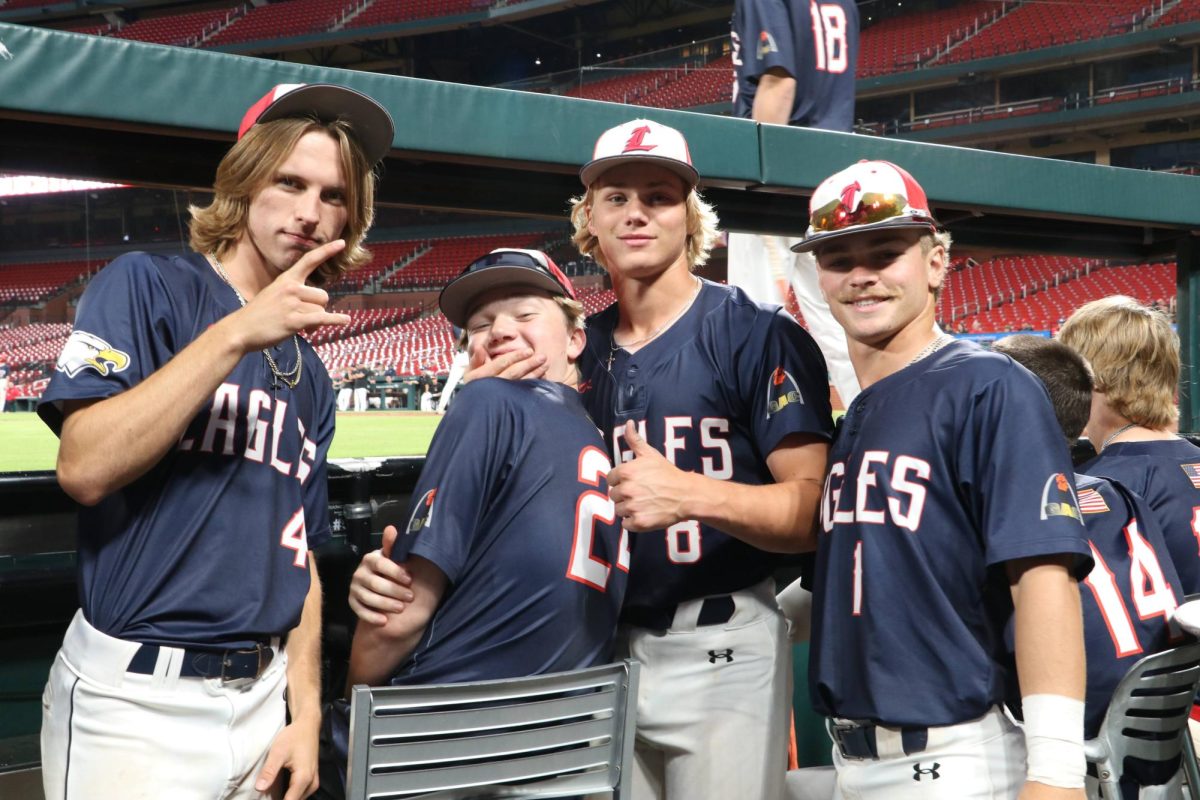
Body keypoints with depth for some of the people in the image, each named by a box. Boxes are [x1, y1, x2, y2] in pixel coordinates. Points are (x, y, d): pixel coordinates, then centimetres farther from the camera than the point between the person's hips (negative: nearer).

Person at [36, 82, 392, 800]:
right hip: (137, 695, -6)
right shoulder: (149, 286, -5)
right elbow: (85, 468, -19)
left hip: (263, 695, 6)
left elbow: (298, 548, 14)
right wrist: (236, 335, -21)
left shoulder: (311, 376, 13)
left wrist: (306, 712, 6)